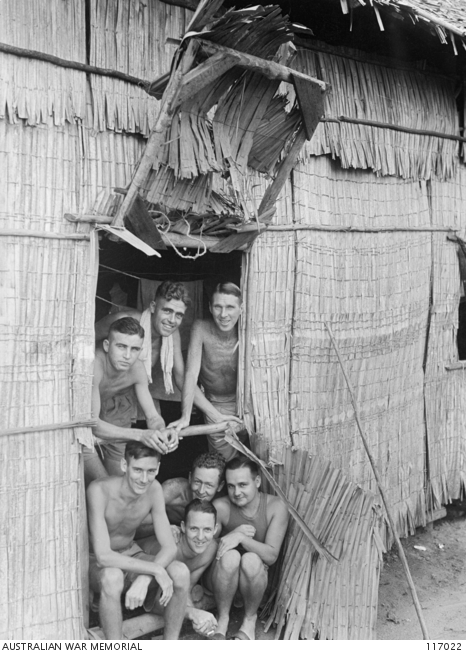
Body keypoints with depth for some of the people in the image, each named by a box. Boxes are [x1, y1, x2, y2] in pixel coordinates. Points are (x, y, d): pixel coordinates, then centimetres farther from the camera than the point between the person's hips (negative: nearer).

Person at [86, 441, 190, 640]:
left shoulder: (154, 489, -15)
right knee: (112, 577, -39)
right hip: (95, 563, -4)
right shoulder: (99, 490, -29)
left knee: (180, 573, -22)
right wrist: (156, 570, -36)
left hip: (130, 555, 4)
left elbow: (169, 547, -15)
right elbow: (103, 556, -34)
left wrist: (144, 579, -34)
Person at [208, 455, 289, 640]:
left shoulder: (275, 506, -12)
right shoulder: (220, 507, -14)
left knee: (251, 559, -33)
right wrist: (235, 533, -26)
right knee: (230, 556, -33)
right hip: (222, 577, 0)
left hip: (255, 578, 0)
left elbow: (271, 555, -18)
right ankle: (222, 618, -9)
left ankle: (250, 620, -6)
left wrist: (241, 538, -32)